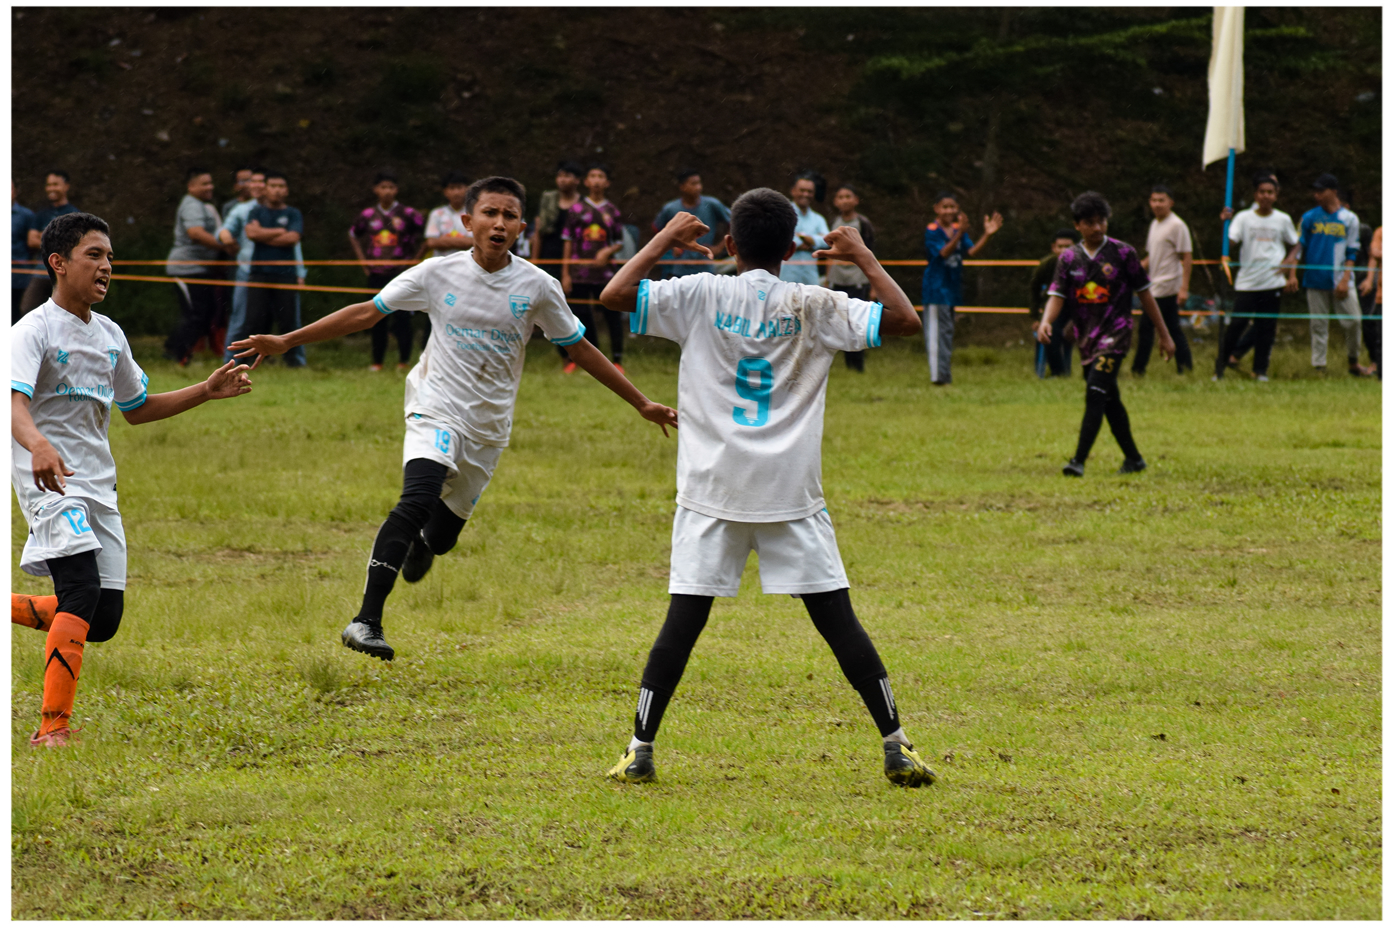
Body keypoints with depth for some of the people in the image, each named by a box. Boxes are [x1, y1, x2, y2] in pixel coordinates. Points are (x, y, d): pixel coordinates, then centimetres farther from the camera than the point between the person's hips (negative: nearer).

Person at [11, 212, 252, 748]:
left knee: (104, 618, 4)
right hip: (49, 479, -8)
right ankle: (54, 727, -23)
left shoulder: (110, 336, 14)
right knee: (83, 592, -24)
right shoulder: (34, 331, -9)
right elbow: (13, 401, -26)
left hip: (98, 484, 8)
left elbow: (137, 409, 26)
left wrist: (207, 392, 16)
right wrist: (38, 445, -47)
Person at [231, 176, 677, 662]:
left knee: (440, 535, 9)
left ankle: (422, 543, 50)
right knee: (419, 499, -28)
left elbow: (581, 350, 7)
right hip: (436, 409, -3)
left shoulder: (538, 287, -3)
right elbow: (366, 312, 0)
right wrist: (286, 341, -3)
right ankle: (367, 619, -30)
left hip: (488, 428, 3)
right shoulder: (439, 274, -5)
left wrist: (642, 404, 8)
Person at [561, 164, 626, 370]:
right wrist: (565, 274, 0)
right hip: (579, 272, -1)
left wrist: (608, 251, -10)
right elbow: (567, 242, 5)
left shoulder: (612, 212, 10)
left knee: (613, 315, -4)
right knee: (580, 315, 1)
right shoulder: (576, 210, 6)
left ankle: (617, 359, 3)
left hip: (604, 271, 1)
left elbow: (620, 242, 13)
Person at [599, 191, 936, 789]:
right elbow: (904, 319, -1)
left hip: (713, 492, 0)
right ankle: (896, 747, 3)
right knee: (837, 618, 2)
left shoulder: (701, 296, -1)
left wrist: (665, 240, 7)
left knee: (684, 618, 2)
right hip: (792, 493, 0)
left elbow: (615, 295, -6)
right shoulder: (814, 307, 1)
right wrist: (864, 259, 11)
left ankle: (640, 750, 2)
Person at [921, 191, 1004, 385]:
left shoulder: (958, 229, 7)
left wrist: (987, 234, -18)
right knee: (937, 332, -8)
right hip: (936, 287, -7)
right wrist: (959, 233, -37)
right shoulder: (932, 231, -11)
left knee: (947, 331, 12)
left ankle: (946, 376, 17)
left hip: (952, 288, 7)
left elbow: (972, 251, -3)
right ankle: (938, 375, -10)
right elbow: (943, 252, -25)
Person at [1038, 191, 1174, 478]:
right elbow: (1057, 296, -3)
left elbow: (1144, 294, 3)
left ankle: (1079, 460, -25)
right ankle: (1133, 458, 26)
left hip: (1115, 334, -5)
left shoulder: (1123, 253, -3)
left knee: (1096, 393, -19)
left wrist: (1164, 335, 6)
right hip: (1087, 337, 5)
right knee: (1110, 401, 12)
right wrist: (1046, 321, -26)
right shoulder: (1069, 258, 5)